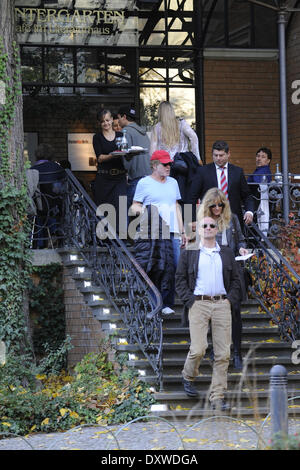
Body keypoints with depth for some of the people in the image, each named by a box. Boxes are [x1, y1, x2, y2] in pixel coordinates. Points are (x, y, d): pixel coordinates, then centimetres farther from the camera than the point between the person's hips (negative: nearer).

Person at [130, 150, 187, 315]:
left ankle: (167, 304, 6)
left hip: (172, 233, 5)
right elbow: (135, 206, 3)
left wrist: (182, 231, 19)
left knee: (173, 268, -3)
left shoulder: (173, 182, 19)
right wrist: (139, 210, -22)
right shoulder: (144, 183, 3)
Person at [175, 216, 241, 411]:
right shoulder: (189, 253, 8)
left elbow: (235, 280, 16)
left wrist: (230, 300, 1)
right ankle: (188, 376, 19)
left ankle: (218, 397, 1)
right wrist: (190, 301, -6)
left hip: (222, 305, 2)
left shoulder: (227, 253, 15)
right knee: (198, 349, -13)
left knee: (223, 353, -4)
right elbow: (180, 280, 6)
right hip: (199, 305, -2)